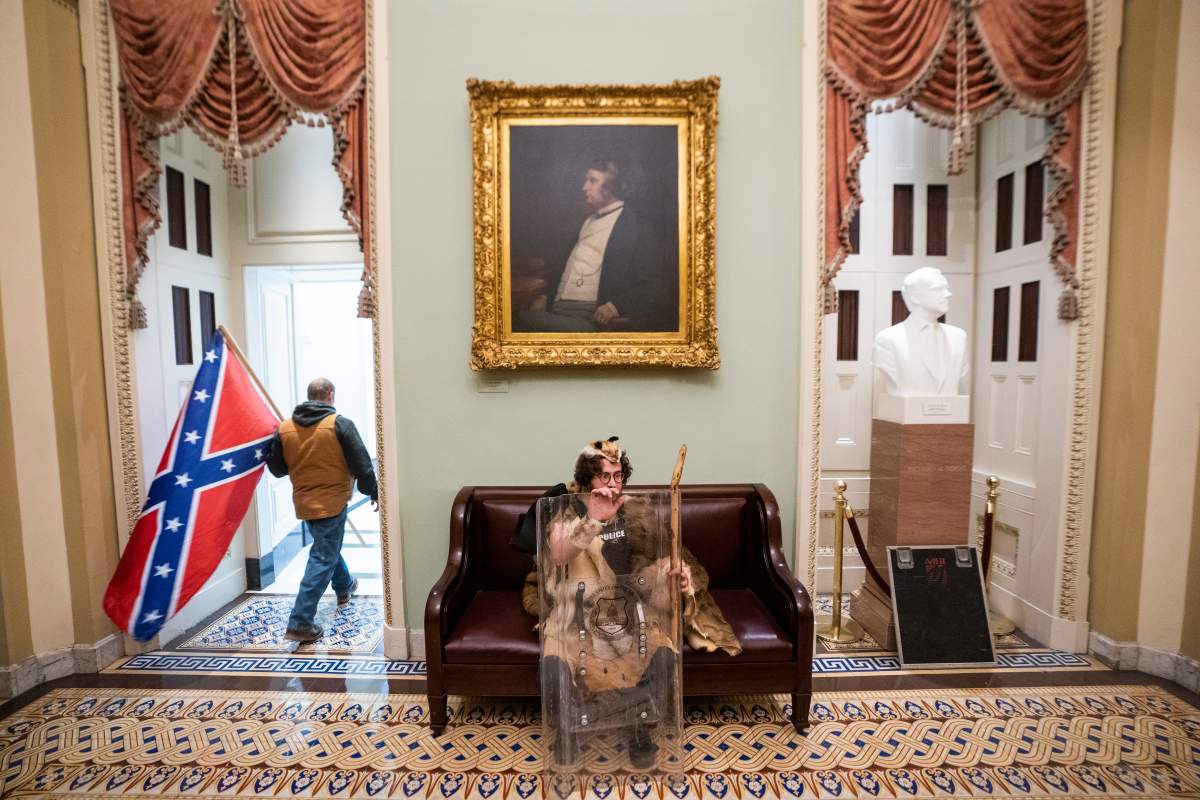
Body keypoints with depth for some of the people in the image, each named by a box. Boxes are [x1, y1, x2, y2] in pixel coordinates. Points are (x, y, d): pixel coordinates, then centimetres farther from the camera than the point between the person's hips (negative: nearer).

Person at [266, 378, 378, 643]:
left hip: (304, 502, 6)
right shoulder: (340, 423, -14)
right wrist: (373, 492, 0)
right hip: (332, 501, -6)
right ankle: (300, 623, 1)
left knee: (326, 547, 26)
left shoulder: (285, 427, 0)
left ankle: (344, 587, 47)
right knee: (323, 559, 1)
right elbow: (361, 464, -13)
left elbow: (276, 468, 6)